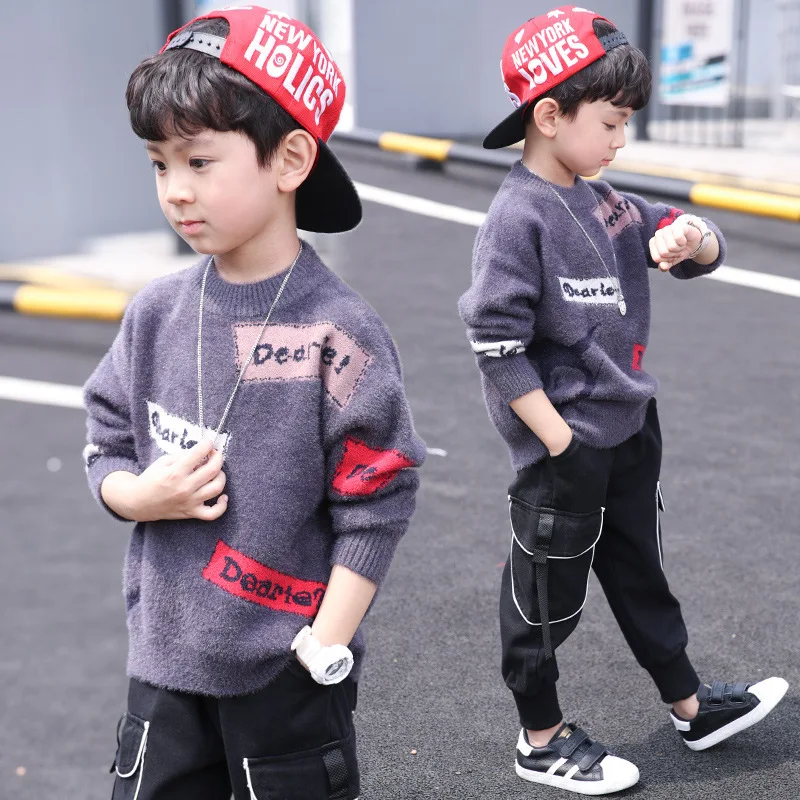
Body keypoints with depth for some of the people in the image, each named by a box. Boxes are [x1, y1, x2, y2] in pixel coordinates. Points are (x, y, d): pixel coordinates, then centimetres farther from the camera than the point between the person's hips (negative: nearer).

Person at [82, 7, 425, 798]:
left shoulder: (337, 333, -16)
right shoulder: (155, 315, -2)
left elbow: (375, 509, -13)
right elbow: (107, 454, 7)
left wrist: (324, 653, -13)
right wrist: (145, 494, -14)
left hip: (285, 672, -4)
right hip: (165, 655, 5)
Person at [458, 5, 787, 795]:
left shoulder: (604, 203, 5)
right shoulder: (518, 218, -18)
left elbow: (705, 245, 11)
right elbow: (497, 344, -21)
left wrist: (689, 239, -14)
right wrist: (561, 442, -18)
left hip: (630, 433, 8)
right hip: (565, 450, -8)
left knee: (639, 573, 23)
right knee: (546, 596, 9)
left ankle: (690, 706, 39)